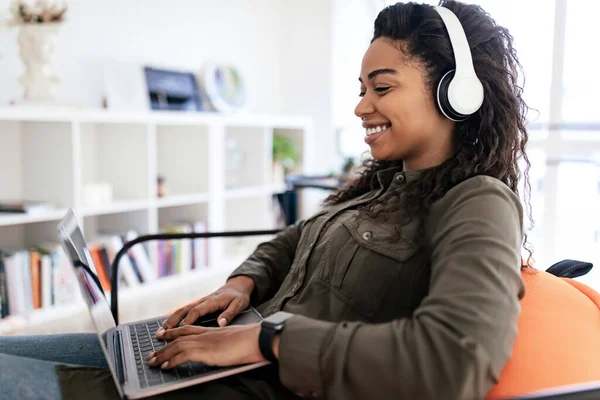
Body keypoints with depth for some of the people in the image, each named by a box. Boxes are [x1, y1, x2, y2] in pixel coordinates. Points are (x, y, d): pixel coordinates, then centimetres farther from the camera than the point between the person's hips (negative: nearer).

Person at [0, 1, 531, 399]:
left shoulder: (479, 205, -13)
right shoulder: (381, 182, 13)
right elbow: (290, 243, 23)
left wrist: (268, 336, -26)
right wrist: (242, 283, 1)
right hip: (242, 356, 8)